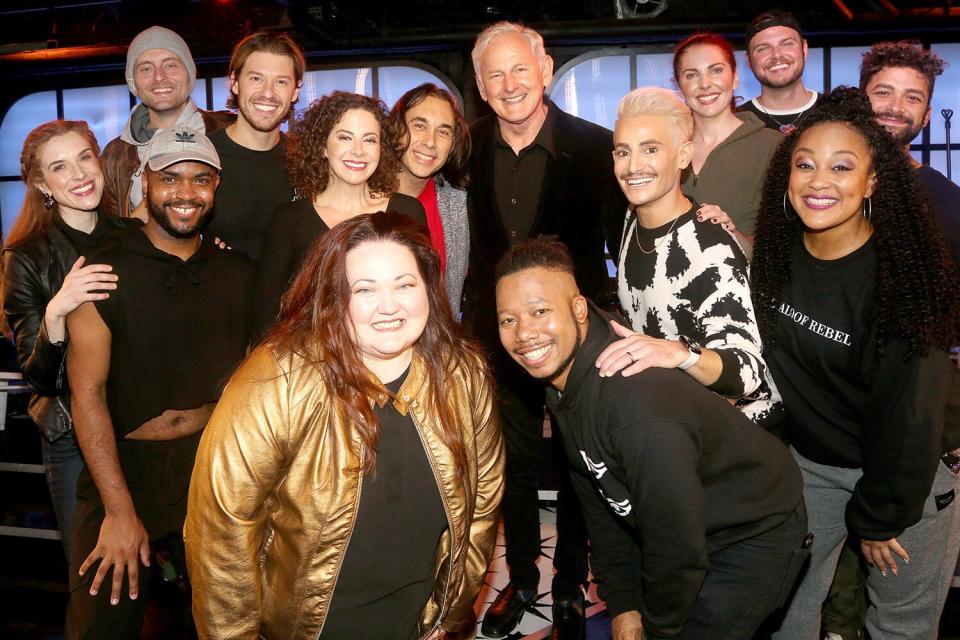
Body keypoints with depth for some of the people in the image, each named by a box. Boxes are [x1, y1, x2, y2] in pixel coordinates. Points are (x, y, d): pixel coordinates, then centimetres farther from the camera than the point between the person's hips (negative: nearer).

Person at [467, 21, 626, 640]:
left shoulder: (593, 145, -13)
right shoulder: (474, 148, -2)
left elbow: (624, 244, -9)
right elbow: (480, 244, 8)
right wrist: (476, 320, 4)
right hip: (501, 334, 3)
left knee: (576, 466, 13)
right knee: (514, 464, 17)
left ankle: (570, 589, 34)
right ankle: (521, 580, 38)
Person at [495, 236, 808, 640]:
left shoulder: (639, 414, -38)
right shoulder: (560, 375, -9)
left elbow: (677, 550, -27)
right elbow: (596, 494, 2)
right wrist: (622, 605, 3)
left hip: (755, 536, -7)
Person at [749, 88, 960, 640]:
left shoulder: (899, 274, -25)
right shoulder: (779, 253, -8)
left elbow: (907, 408, -21)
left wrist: (877, 515, -15)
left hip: (911, 471, -4)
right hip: (811, 459, 5)